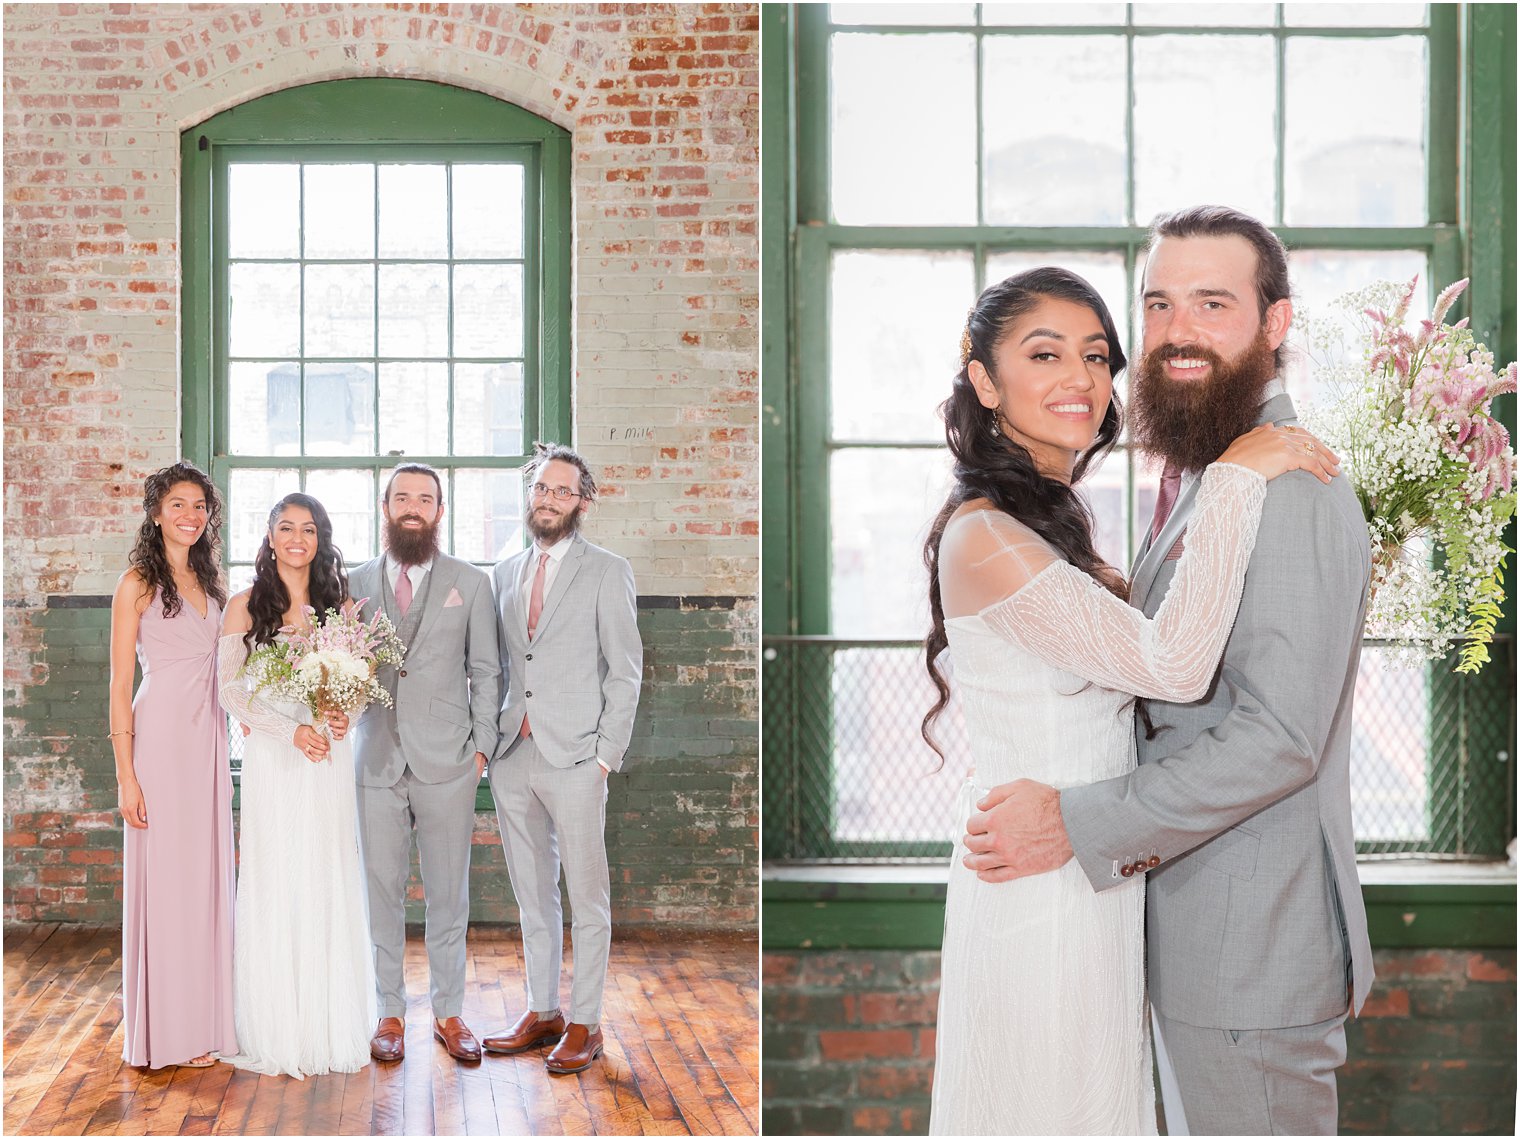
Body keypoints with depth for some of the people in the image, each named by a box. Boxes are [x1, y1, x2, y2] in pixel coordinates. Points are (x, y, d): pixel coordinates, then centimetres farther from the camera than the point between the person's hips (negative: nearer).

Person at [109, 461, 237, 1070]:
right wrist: (126, 774, -13)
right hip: (160, 737, -6)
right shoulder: (138, 583, -5)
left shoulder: (210, 581, 14)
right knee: (164, 878, -1)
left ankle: (205, 1017, 20)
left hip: (209, 735, 6)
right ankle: (168, 1031, 9)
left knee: (206, 874, 10)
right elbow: (120, 684, -8)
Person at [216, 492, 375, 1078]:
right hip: (271, 757, -2)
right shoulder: (245, 606, 1)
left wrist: (343, 714, -9)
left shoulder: (338, 605, 9)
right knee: (275, 887, 0)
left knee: (327, 885, 4)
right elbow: (231, 689, -3)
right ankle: (278, 1036, 9)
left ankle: (328, 1028, 15)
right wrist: (292, 730, -14)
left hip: (327, 756, 2)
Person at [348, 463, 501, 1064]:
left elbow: (485, 671, 4)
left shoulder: (471, 583, 5)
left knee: (449, 894, 5)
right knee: (382, 892, 7)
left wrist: (483, 745, -3)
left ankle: (449, 1012, 17)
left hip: (447, 764, -1)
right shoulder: (356, 583, 8)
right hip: (377, 760, 1)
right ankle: (390, 1012, 18)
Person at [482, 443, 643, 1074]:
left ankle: (585, 1024, 9)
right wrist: (490, 739, 7)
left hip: (574, 760, -5)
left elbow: (625, 673, -3)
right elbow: (500, 666, 17)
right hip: (512, 758, 5)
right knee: (531, 896, 13)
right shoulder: (505, 572, 14)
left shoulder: (607, 572, -1)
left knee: (587, 898, 1)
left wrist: (606, 756, -9)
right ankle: (541, 1011, 23)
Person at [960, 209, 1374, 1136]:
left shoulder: (1291, 493, -20)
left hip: (1255, 947, -10)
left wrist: (1076, 826, -24)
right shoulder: (1201, 479, 13)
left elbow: (1280, 735, -26)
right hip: (1190, 923, 10)